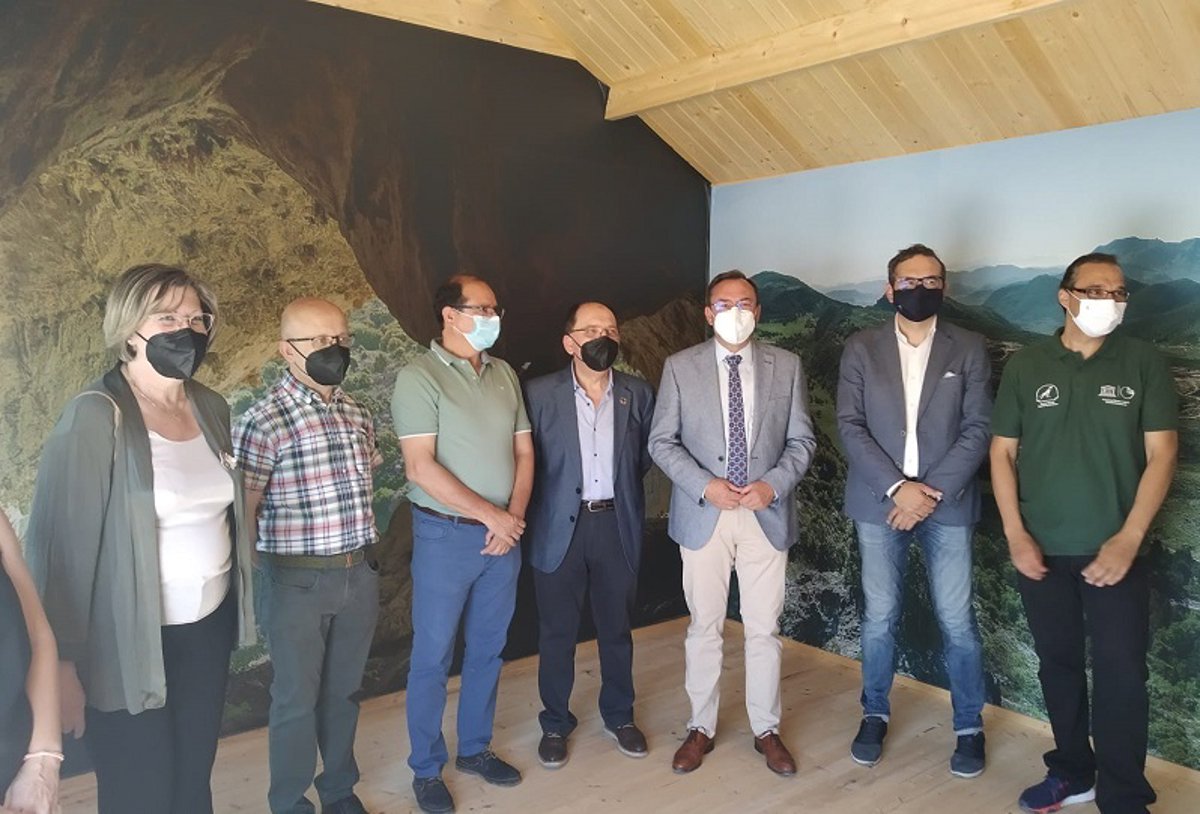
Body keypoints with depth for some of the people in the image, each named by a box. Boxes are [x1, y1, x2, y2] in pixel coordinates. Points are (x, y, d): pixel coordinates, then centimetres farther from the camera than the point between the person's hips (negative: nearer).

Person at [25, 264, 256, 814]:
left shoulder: (211, 407, 4)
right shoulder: (96, 417, -15)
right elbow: (62, 542, -16)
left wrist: (239, 605, 11)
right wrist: (63, 664, -14)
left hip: (210, 627, 6)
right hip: (130, 644, -5)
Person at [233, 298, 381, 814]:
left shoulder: (357, 414, 5)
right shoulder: (265, 421, -16)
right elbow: (241, 512, -11)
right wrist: (251, 574, -6)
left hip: (359, 574, 6)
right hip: (298, 581, -5)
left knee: (344, 691, 19)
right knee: (297, 699, 10)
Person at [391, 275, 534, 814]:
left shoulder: (504, 375, 8)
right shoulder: (420, 377, -11)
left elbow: (524, 451, 9)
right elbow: (421, 468, -18)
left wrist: (515, 515, -5)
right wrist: (491, 515, -16)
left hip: (504, 536, 6)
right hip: (446, 535, -5)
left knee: (488, 649, 16)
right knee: (433, 656, 6)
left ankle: (475, 748, 33)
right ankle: (426, 768, 23)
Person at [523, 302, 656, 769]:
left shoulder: (638, 394, 1)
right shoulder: (540, 394, -7)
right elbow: (526, 459, -2)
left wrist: (622, 486, 7)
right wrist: (540, 505, -1)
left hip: (618, 525, 2)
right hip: (560, 526, -2)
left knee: (616, 627, 16)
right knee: (556, 632, 10)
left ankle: (619, 716, 35)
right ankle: (555, 723, 29)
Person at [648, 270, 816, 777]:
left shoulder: (786, 366, 3)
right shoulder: (680, 367, 0)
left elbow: (802, 440, 4)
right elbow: (662, 441, -1)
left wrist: (773, 485, -12)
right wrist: (705, 485, -14)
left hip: (767, 514, 1)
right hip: (703, 514, -1)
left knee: (764, 628, 9)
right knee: (705, 626, 10)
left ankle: (766, 729, 27)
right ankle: (702, 727, 26)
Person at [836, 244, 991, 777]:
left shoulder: (968, 349, 4)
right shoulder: (860, 349, 3)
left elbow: (977, 429, -2)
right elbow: (849, 427, -3)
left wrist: (932, 491, -12)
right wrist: (897, 487, -13)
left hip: (947, 503, 0)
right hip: (879, 502, 0)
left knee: (957, 622, 5)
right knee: (879, 619, 8)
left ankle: (970, 726, 23)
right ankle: (875, 715, 26)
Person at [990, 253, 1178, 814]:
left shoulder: (1144, 363, -1)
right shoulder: (1025, 366, 1)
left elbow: (1161, 453, -4)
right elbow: (1003, 452, 3)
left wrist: (1128, 539, -12)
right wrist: (1015, 535, -5)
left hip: (1115, 551, -1)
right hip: (1041, 550, 2)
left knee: (1121, 674, 1)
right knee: (1058, 663, 13)